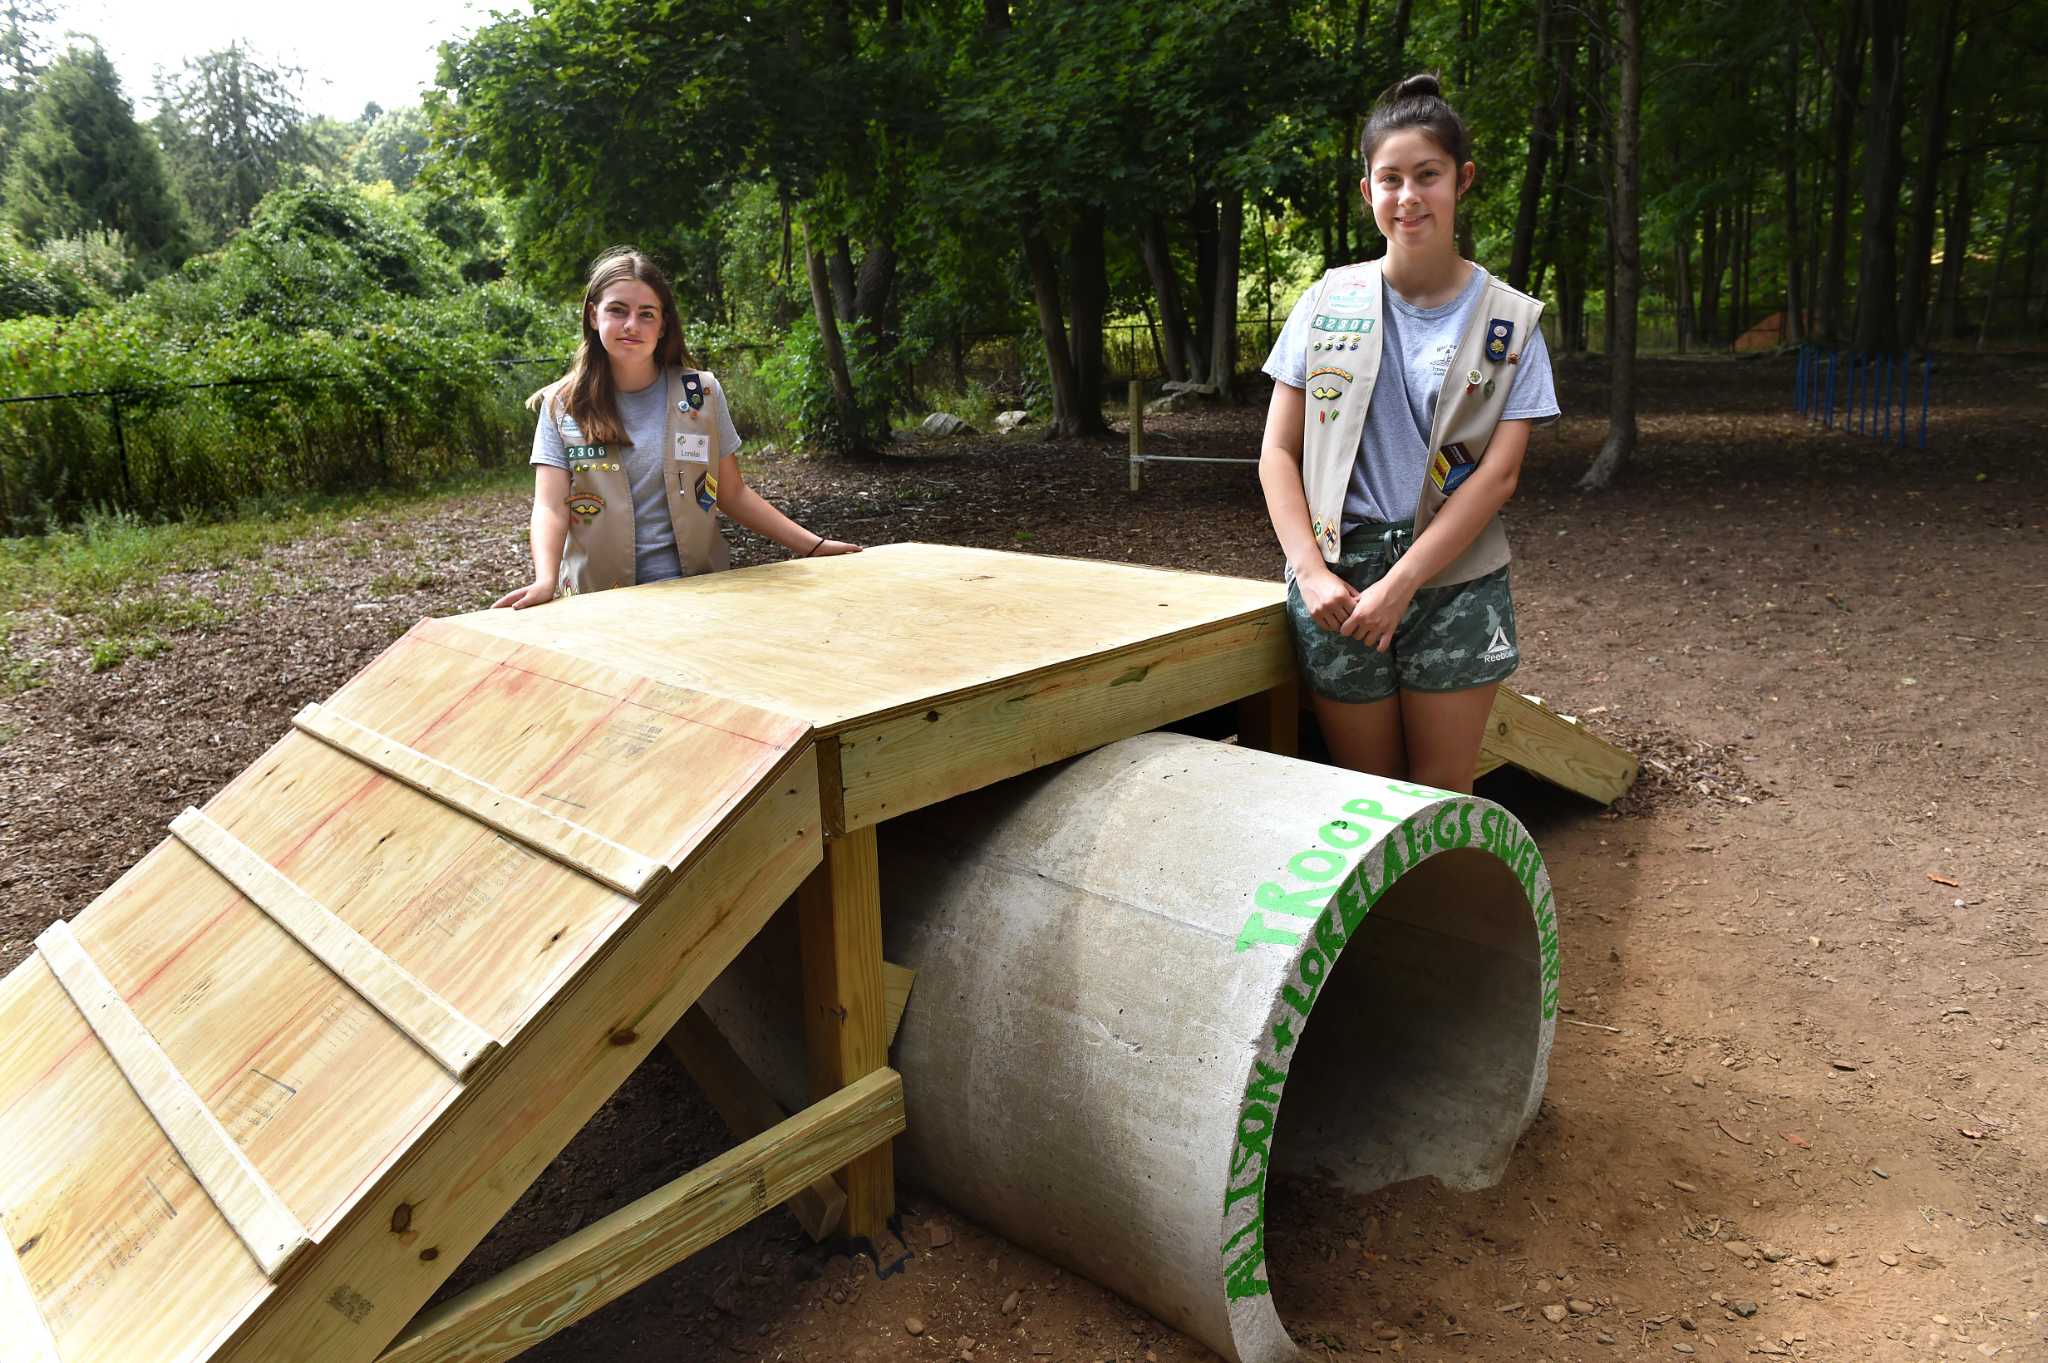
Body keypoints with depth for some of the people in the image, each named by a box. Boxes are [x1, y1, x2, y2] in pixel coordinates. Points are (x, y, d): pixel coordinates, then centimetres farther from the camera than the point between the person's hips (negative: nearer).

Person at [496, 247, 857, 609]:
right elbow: (551, 508, -7)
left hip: (696, 590, 1)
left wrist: (812, 545, 3)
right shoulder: (562, 405, 3)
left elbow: (733, 494, 11)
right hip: (600, 599, 0)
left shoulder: (701, 393, 5)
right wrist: (545, 581, -25)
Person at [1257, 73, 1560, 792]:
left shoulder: (1508, 320, 3)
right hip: (1336, 583, 1)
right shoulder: (1328, 302, 5)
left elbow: (1498, 474, -5)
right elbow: (1278, 452, 3)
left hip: (1455, 582, 0)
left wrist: (1401, 585, -14)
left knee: (1443, 798, 4)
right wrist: (1311, 571, -10)